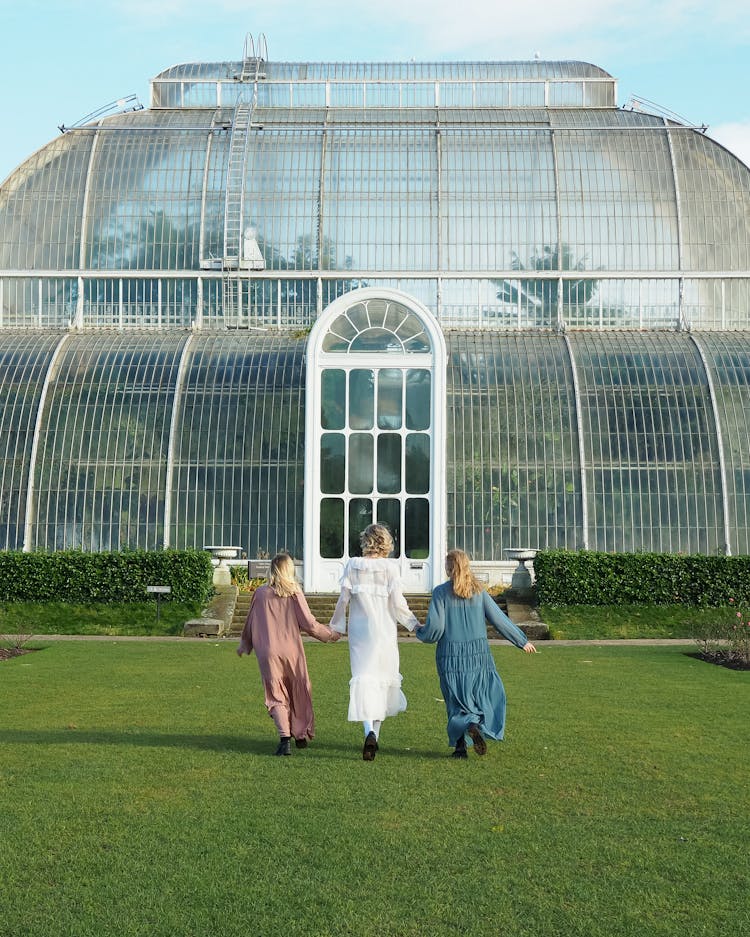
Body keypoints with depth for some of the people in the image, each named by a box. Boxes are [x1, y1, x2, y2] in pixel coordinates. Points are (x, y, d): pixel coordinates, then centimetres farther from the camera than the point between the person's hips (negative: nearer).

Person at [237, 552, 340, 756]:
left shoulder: (261, 593, 2)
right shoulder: (294, 592, -3)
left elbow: (250, 623, 12)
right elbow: (309, 624, -4)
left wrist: (244, 645, 28)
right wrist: (330, 634, 12)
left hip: (268, 653, 0)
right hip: (292, 651, 0)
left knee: (276, 696, 4)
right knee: (299, 692, 17)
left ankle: (285, 738, -12)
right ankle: (301, 735, 25)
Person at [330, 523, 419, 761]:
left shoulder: (353, 565, -1)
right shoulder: (390, 566, -5)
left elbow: (343, 598, 0)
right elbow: (397, 602, -7)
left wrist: (335, 625, 12)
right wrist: (413, 624, 6)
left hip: (359, 630, 1)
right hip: (384, 630, 0)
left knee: (363, 678, -1)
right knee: (383, 678, 14)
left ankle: (369, 731, -21)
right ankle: (375, 733, 20)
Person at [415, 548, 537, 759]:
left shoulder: (441, 592, -5)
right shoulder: (479, 591, 3)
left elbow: (434, 629, -9)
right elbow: (500, 620, 5)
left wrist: (420, 633, 14)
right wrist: (522, 641, 15)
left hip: (450, 656, -1)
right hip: (478, 653, 1)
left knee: (456, 699, 9)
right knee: (489, 694, 15)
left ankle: (460, 745, 1)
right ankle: (476, 726, -7)